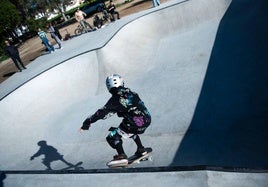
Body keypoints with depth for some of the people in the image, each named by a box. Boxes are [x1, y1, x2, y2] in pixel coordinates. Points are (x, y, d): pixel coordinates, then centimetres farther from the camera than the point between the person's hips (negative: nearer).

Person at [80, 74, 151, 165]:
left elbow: (103, 112, -7)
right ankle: (141, 149, 36)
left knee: (112, 136, 4)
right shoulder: (131, 93, 11)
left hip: (135, 124, -7)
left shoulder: (115, 99, -6)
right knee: (131, 131, 37)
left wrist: (87, 123, 0)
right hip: (147, 120, 7)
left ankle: (121, 155, -10)